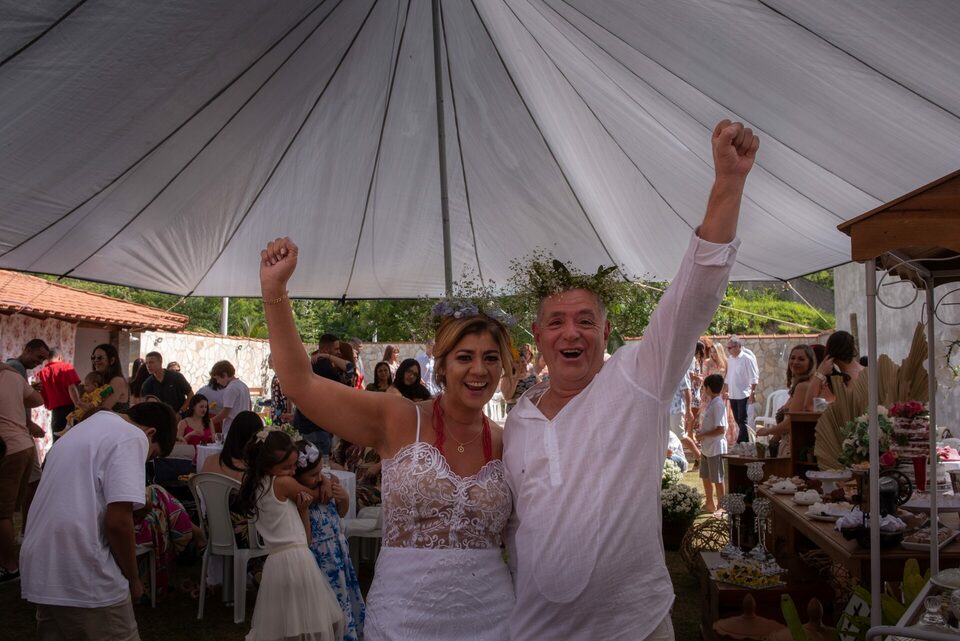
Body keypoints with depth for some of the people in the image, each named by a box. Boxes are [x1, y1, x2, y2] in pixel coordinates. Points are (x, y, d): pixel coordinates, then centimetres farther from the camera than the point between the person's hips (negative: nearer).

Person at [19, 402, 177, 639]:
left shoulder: (84, 429, 20)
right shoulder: (132, 437, -8)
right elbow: (117, 521, -17)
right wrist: (133, 579, -4)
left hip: (40, 572, 9)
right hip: (84, 578, -9)